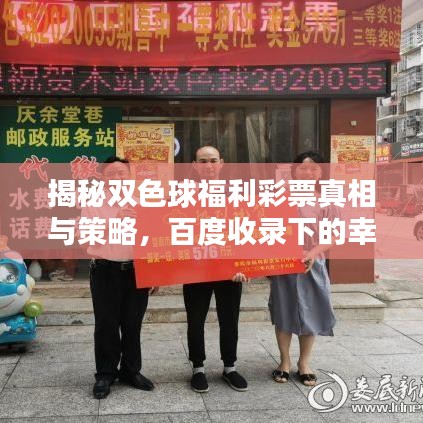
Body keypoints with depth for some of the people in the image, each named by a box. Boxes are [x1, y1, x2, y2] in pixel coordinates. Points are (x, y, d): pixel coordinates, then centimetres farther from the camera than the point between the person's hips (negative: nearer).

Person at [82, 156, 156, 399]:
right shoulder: (94, 204, 2)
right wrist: (115, 221, -23)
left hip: (137, 271, 2)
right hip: (105, 272, -2)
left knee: (133, 324, 9)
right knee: (106, 325, 3)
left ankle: (131, 371, 24)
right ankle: (105, 374, 17)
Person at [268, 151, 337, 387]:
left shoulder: (325, 203, -3)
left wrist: (313, 253, -19)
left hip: (312, 267, 0)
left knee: (310, 315, 9)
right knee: (283, 315, 10)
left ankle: (304, 364, 27)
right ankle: (285, 362, 28)